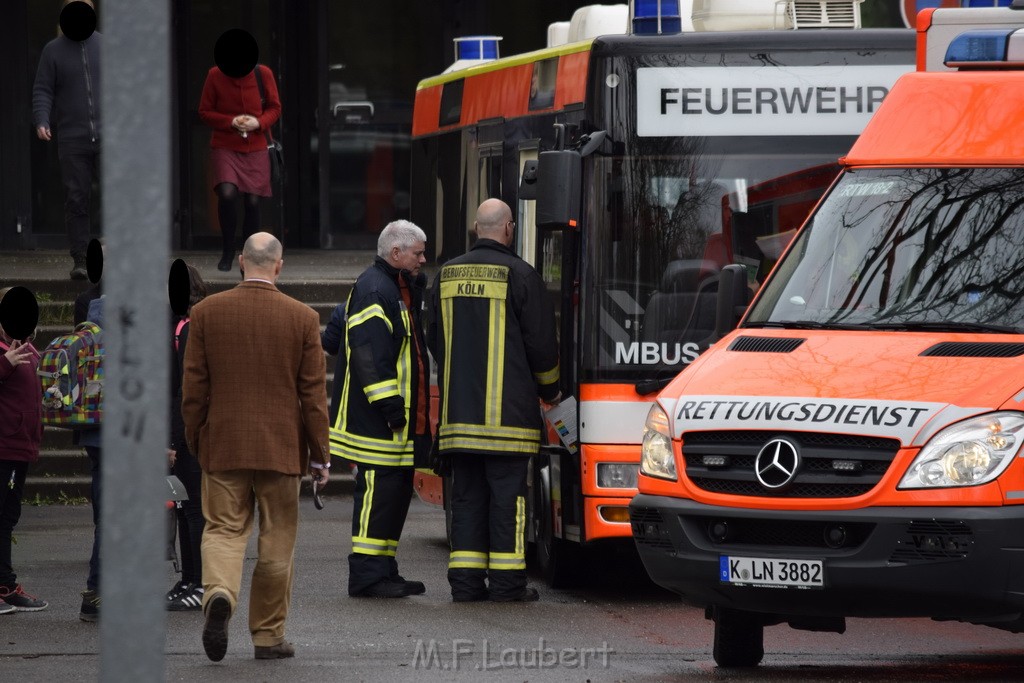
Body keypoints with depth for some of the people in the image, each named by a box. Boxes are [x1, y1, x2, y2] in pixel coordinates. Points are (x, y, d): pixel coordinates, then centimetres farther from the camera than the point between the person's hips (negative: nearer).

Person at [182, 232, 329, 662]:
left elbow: (193, 387, 2)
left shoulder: (206, 312, -2)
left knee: (223, 529, 5)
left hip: (223, 446, 0)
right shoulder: (302, 318, -4)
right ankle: (268, 635, 12)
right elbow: (314, 394, -2)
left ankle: (219, 593, -24)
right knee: (277, 541, 8)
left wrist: (194, 442, 13)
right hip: (281, 448, 0)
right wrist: (319, 455, 5)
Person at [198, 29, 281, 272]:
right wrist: (231, 121, -15)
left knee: (252, 201, -2)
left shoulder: (263, 74, -2)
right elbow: (205, 111, 1)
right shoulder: (215, 76, -5)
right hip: (224, 148, -1)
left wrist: (258, 122, -15)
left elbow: (275, 108, 6)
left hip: (256, 149, 1)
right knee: (227, 194, -19)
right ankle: (228, 251, -2)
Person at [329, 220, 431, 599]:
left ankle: (384, 570, 19)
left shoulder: (401, 289, 21)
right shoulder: (373, 290, -14)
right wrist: (387, 401, -25)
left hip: (401, 421, 11)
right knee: (379, 487, -10)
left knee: (397, 491, 13)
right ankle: (367, 573, -9)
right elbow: (368, 350, -22)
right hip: (378, 420, -11)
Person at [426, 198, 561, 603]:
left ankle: (465, 579, 7)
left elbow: (434, 340, 18)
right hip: (507, 409, -5)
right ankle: (506, 580, -3)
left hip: (458, 406, 5)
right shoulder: (519, 276, -8)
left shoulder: (448, 275, 9)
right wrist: (550, 390, 13)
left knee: (466, 494, 9)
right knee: (507, 494, -2)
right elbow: (541, 342, -4)